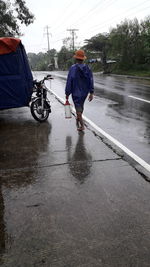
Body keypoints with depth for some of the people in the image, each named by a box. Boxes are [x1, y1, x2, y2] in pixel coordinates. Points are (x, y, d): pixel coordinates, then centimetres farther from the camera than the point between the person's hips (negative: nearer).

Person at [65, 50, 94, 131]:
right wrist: (91, 93, 3)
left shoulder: (73, 68, -14)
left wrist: (67, 93, -4)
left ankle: (82, 125, 1)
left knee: (78, 108, 2)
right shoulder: (87, 68, -2)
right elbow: (91, 81, -2)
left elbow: (69, 81, -13)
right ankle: (78, 119, 43)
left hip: (76, 93, -5)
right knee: (81, 106, 24)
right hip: (85, 92, 5)